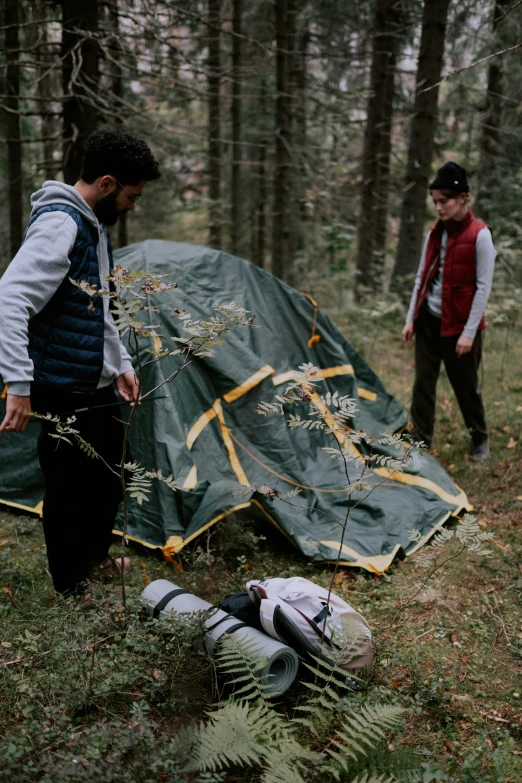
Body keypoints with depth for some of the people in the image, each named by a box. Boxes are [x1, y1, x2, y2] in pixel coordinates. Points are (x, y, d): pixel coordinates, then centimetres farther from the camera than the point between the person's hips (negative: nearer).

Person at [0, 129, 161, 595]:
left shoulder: (96, 226, 12)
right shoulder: (59, 224, -20)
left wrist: (121, 364, 17)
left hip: (100, 387, 10)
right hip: (66, 393, -10)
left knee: (109, 478, 22)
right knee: (71, 491, 4)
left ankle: (96, 558, 43)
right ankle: (73, 591, 22)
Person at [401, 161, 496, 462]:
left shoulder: (480, 235, -12)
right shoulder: (436, 233, 6)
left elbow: (483, 287, -13)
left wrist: (469, 332, -15)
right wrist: (411, 318, 8)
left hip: (459, 324, -5)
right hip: (429, 321, 5)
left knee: (466, 386, 8)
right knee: (423, 383, 5)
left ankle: (481, 440, 30)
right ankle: (421, 443, 15)